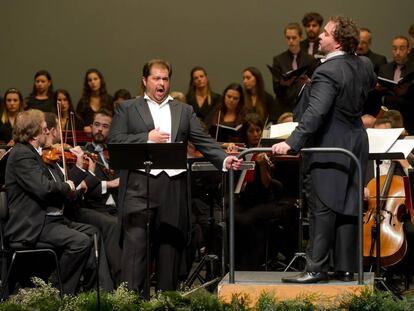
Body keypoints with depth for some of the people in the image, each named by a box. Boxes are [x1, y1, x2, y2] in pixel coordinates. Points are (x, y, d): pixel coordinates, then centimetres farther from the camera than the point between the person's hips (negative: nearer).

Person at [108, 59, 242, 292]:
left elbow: (203, 141, 10)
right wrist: (148, 138, -9)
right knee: (135, 242, -9)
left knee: (170, 243, 4)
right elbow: (114, 141, 0)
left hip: (173, 185, 3)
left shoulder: (184, 111, 18)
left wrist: (224, 159, -5)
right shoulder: (127, 109, 11)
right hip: (139, 184, -3)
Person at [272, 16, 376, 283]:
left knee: (323, 208, -5)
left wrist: (292, 142, -33)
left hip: (330, 147, -8)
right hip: (357, 145, 8)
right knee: (348, 207, 9)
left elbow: (315, 113, -29)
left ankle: (317, 268, -6)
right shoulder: (365, 65, 3)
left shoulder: (327, 72, -21)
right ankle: (346, 267, 12)